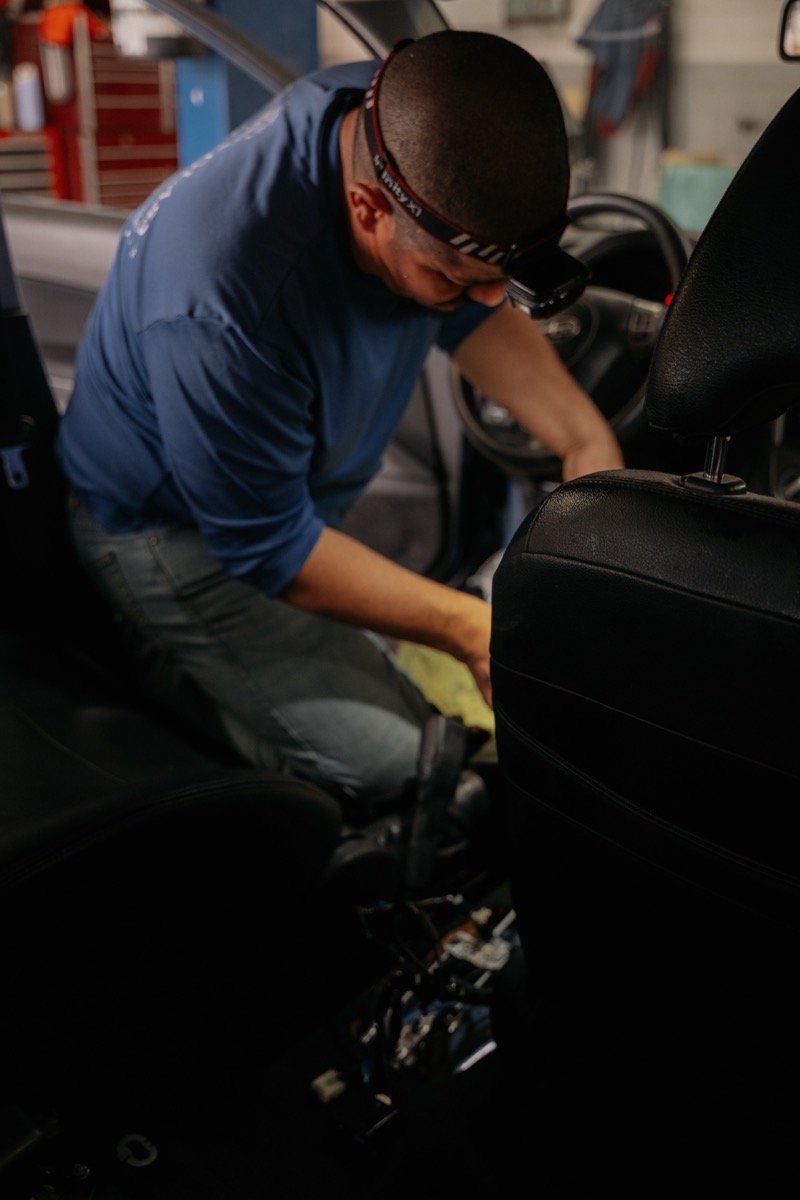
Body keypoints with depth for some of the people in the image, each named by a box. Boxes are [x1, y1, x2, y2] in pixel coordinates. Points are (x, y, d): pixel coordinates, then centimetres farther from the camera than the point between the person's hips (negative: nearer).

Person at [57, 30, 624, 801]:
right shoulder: (223, 301, -42)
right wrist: (468, 631, -24)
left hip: (295, 474, 8)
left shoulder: (412, 123, -20)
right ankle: (164, 669, 7)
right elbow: (263, 546, -28)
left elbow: (477, 314, -1)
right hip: (174, 525, -7)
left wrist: (584, 436, -15)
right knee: (382, 754, -11)